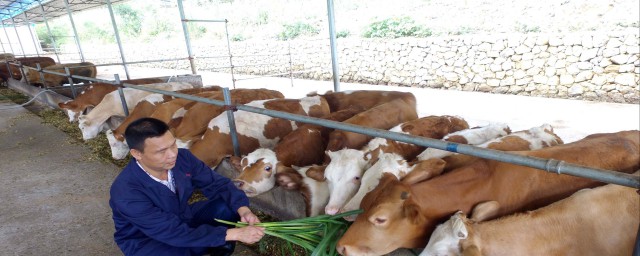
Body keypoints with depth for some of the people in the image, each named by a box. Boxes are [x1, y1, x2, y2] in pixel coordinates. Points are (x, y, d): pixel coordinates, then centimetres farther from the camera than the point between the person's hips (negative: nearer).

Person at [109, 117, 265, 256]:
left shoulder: (182, 157, -19)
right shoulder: (126, 193, -33)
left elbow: (217, 183, -11)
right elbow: (174, 232, -36)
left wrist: (242, 209, -31)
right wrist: (233, 234, -39)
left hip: (182, 219, 6)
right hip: (146, 241, -5)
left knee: (230, 207, -17)